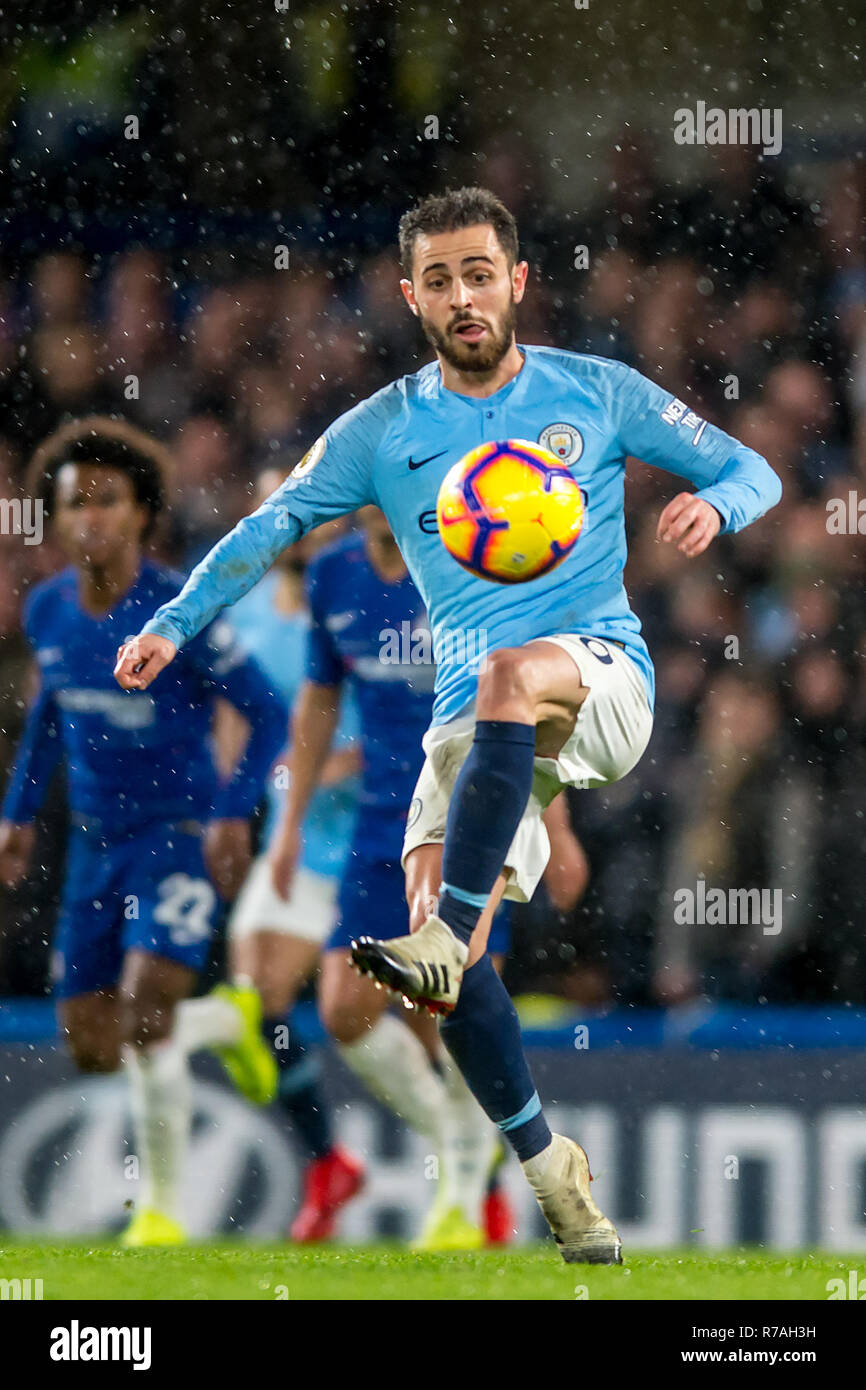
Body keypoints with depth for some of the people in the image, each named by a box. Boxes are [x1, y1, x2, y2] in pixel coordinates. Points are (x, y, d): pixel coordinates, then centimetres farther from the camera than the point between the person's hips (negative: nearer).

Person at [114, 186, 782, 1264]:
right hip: (474, 716, 3)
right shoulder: (383, 431, 11)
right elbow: (271, 525, 15)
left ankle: (445, 937, -44)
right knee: (443, 942, -18)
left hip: (602, 674, -3)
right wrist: (172, 625, 2)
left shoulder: (597, 394, 7)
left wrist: (712, 504, -11)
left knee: (512, 675, -39)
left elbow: (750, 469, 12)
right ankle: (546, 1165, -4)